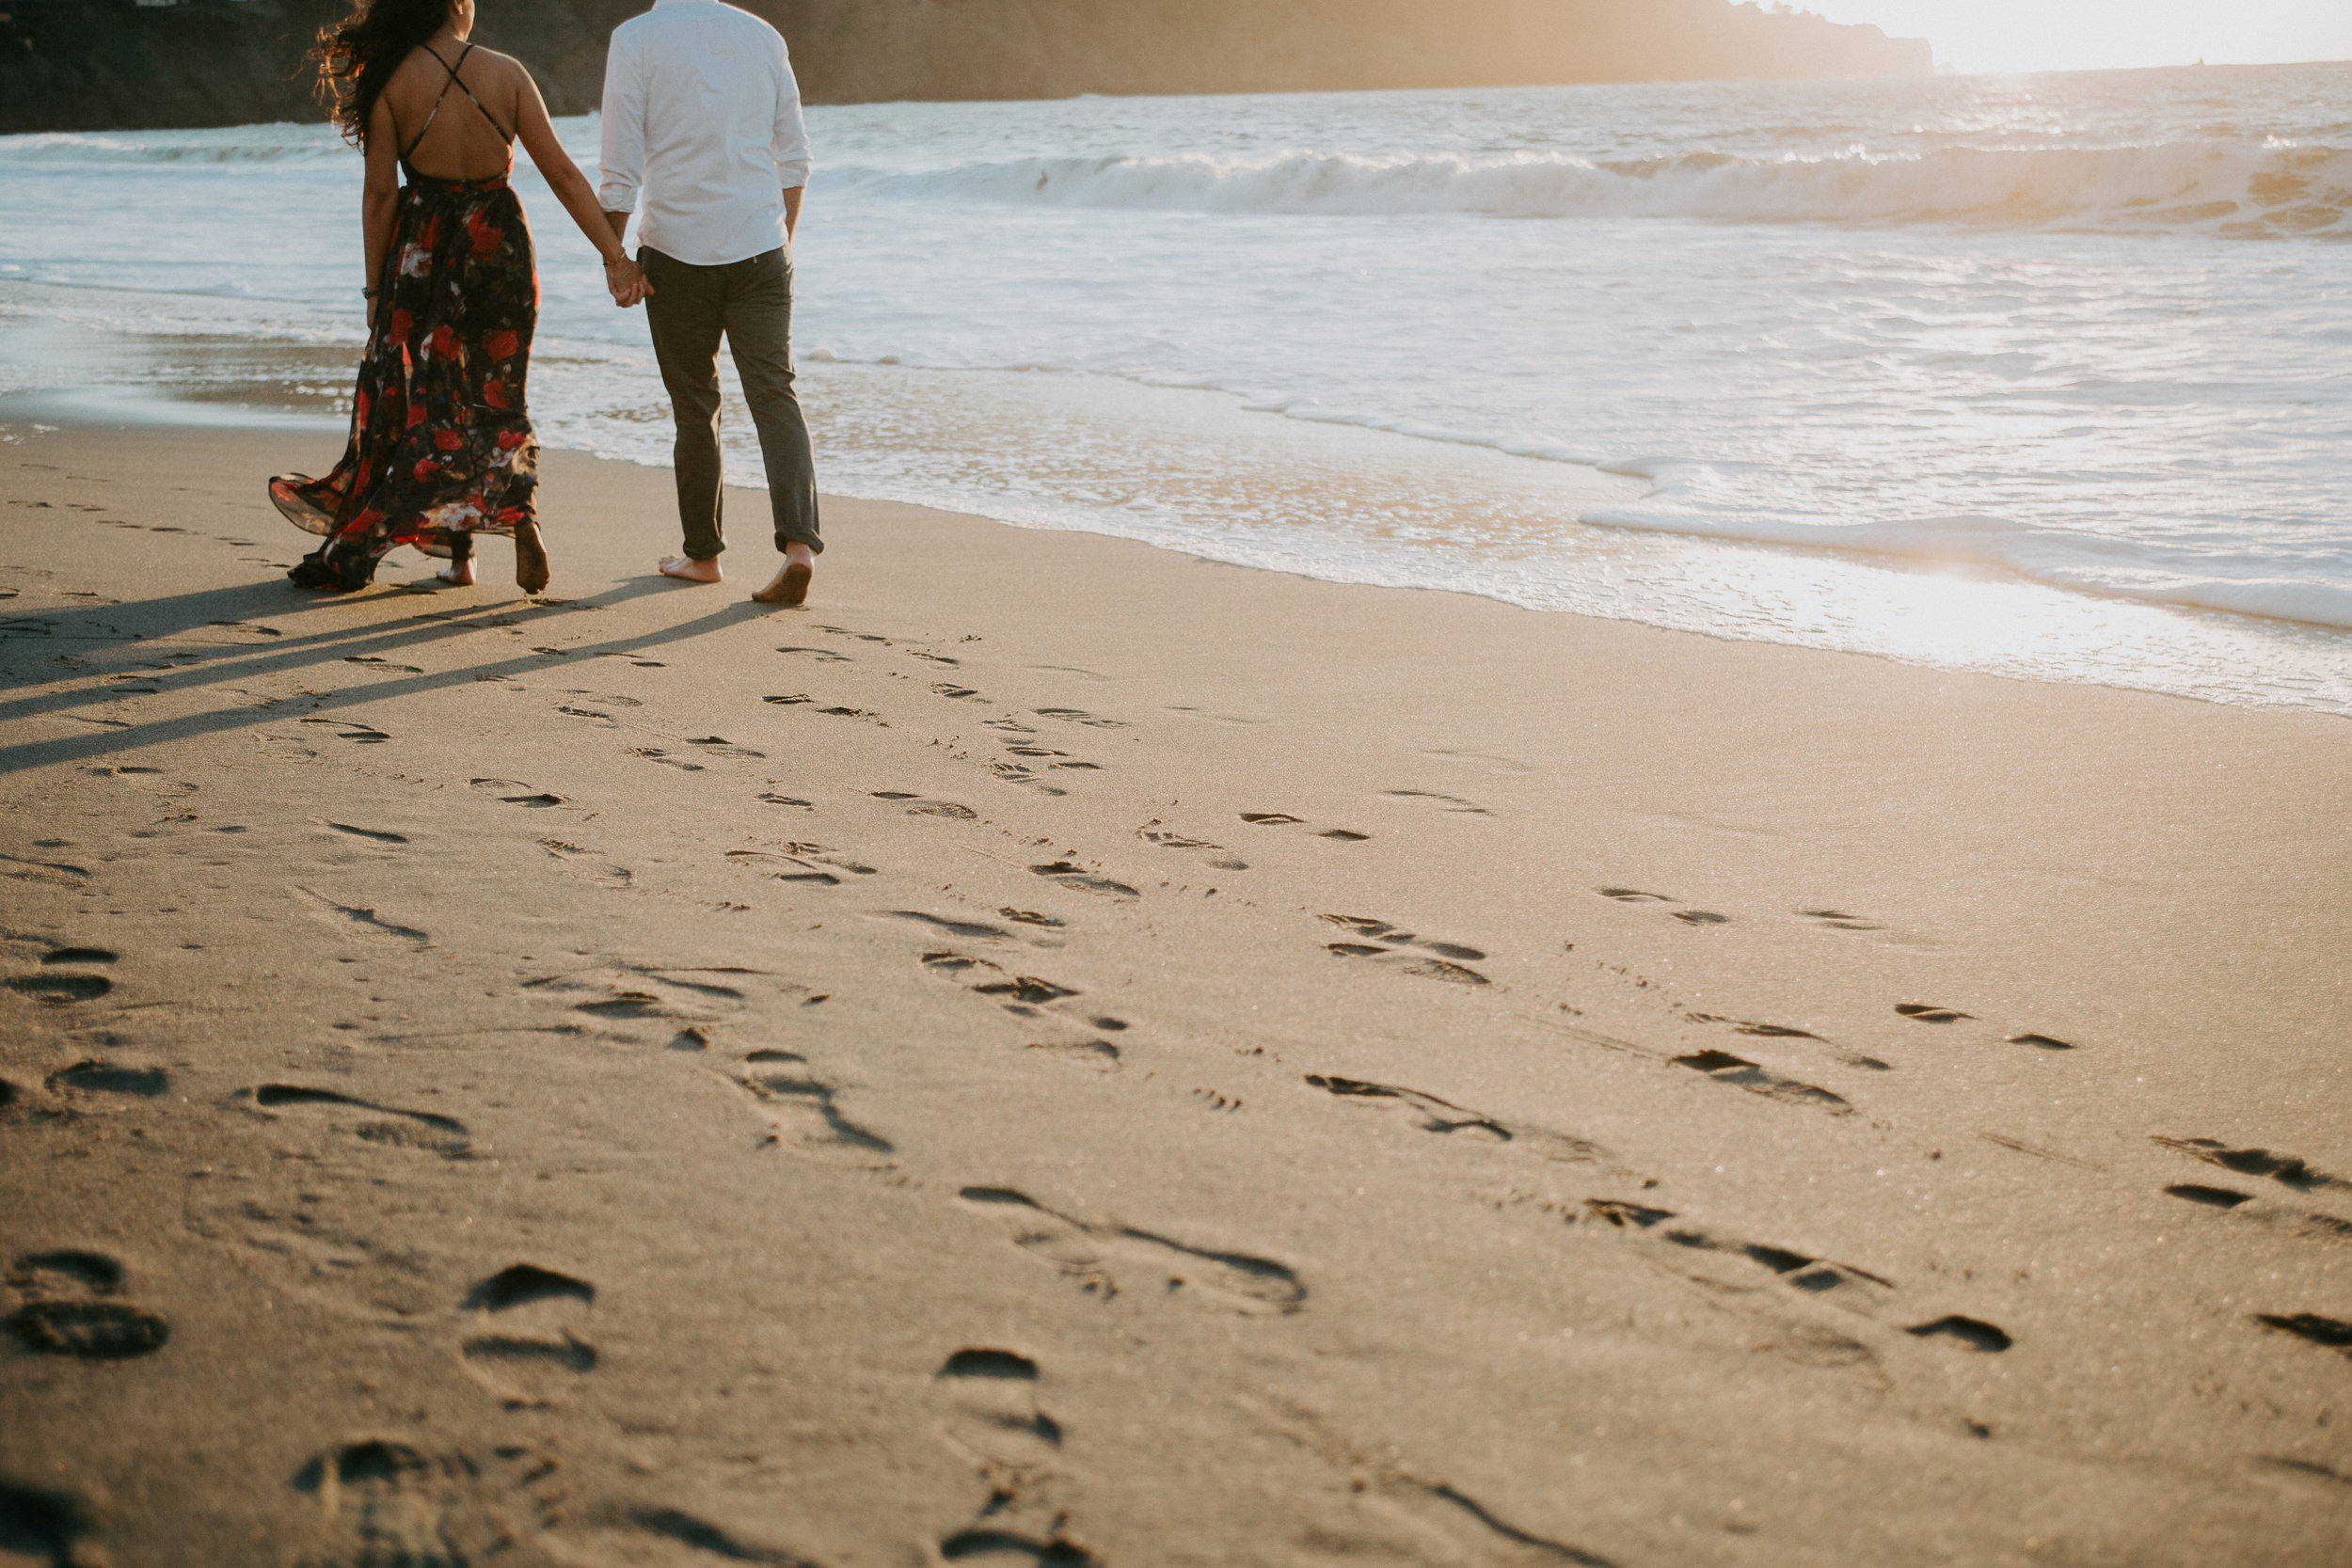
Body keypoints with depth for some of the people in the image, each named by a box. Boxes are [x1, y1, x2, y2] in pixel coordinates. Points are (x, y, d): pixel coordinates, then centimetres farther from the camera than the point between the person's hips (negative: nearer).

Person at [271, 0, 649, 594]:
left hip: (424, 250, -1)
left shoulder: (390, 81, -6)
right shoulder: (507, 74, -4)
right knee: (500, 399, 16)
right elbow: (562, 173, -5)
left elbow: (380, 194, -6)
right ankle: (522, 512, -6)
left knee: (423, 400, 9)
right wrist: (614, 256, -2)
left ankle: (457, 552, 8)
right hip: (499, 241, 1)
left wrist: (376, 287, 2)